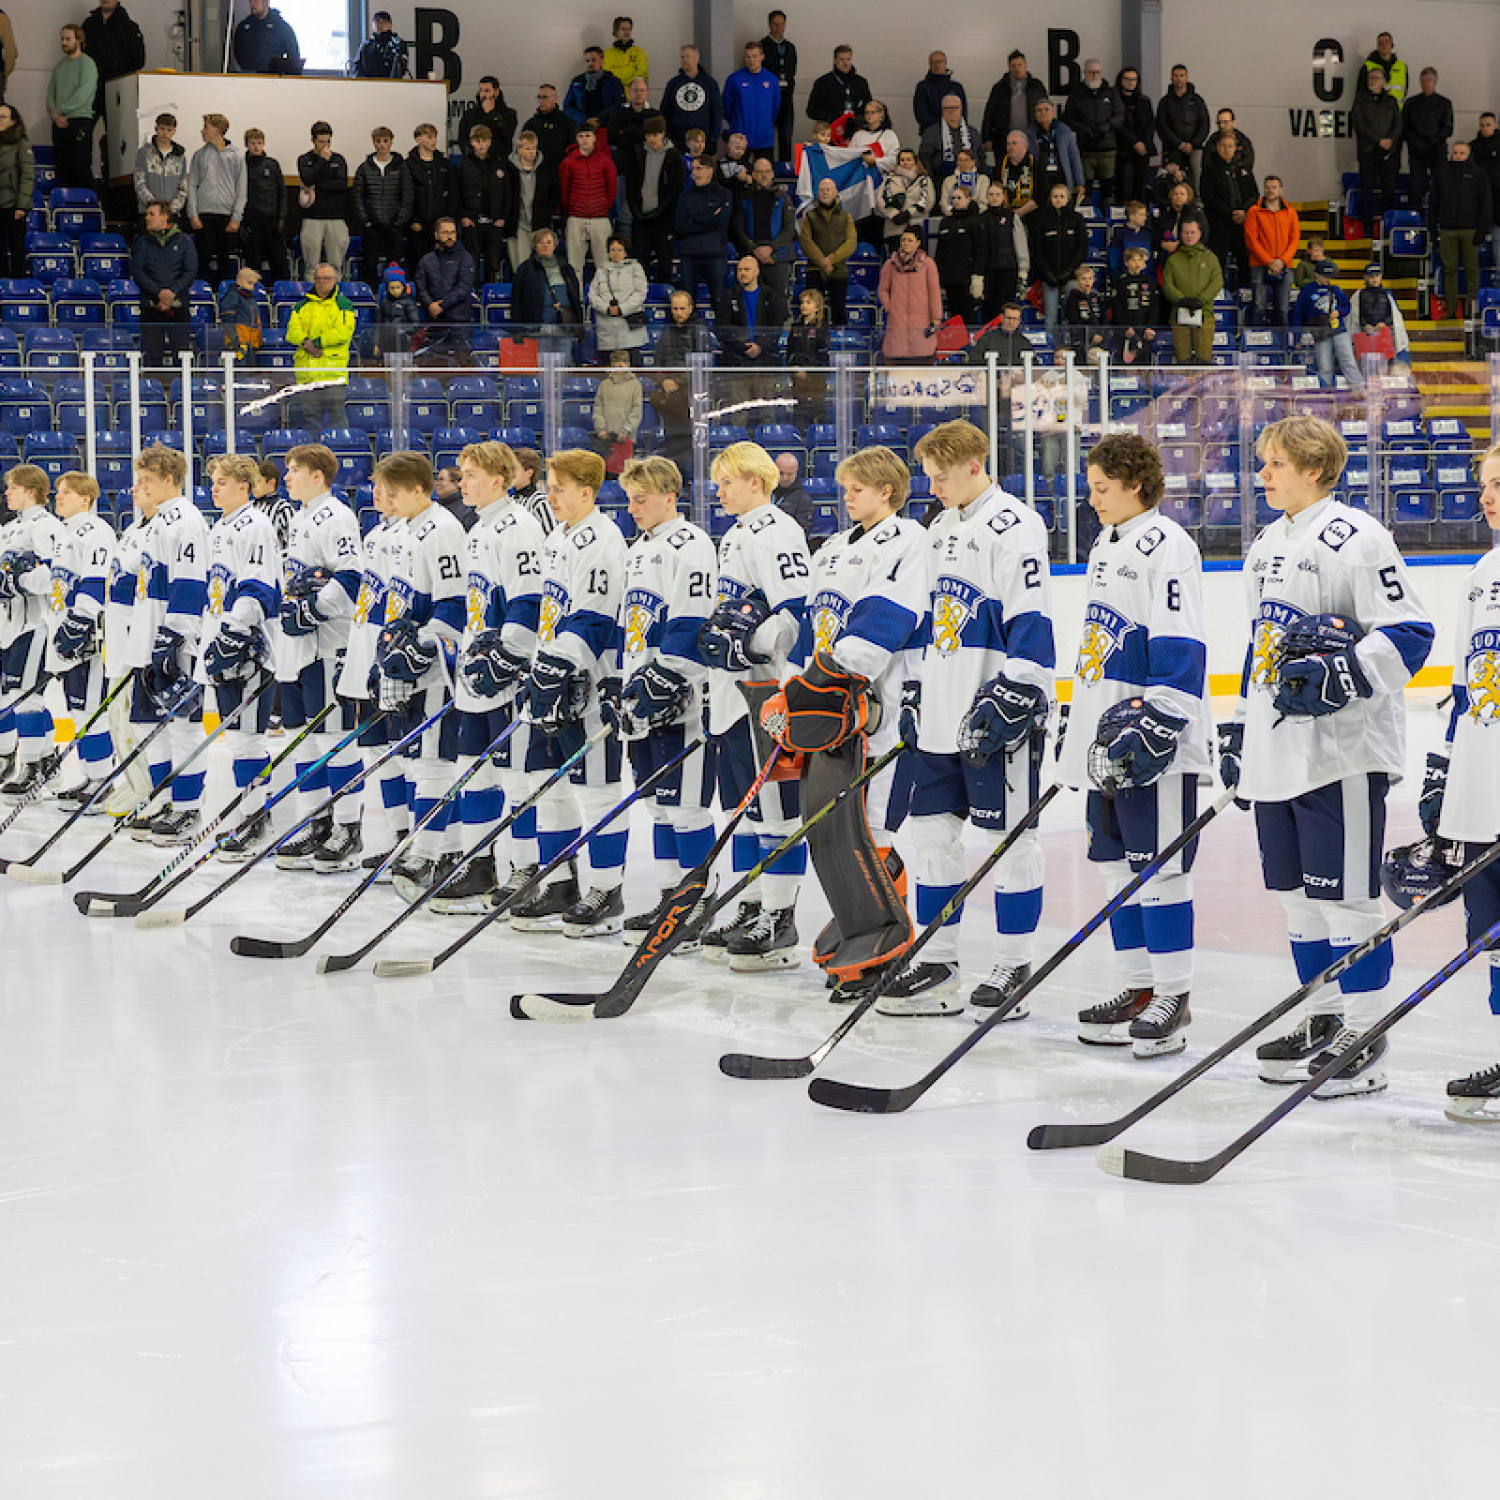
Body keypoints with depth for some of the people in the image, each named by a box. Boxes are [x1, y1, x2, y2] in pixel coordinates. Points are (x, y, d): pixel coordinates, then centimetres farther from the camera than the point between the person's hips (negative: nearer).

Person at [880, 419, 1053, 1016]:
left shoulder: (1012, 526, -11)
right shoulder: (941, 530, 17)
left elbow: (1030, 620, -17)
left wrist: (1010, 698, -22)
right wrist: (913, 694, 20)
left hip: (997, 716, -9)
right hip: (942, 716, 9)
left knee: (1009, 835, -1)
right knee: (932, 830, 10)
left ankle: (1014, 965, 7)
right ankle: (935, 963, 17)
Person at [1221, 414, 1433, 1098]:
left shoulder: (1356, 539, -10)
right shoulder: (1266, 547, 17)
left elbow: (1409, 634, -14)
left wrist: (1337, 675, -25)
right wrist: (1240, 731, 25)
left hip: (1342, 751, -9)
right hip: (1278, 753, 9)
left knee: (1345, 892, -6)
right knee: (1298, 889, 14)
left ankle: (1364, 1034, 0)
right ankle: (1323, 1019, 25)